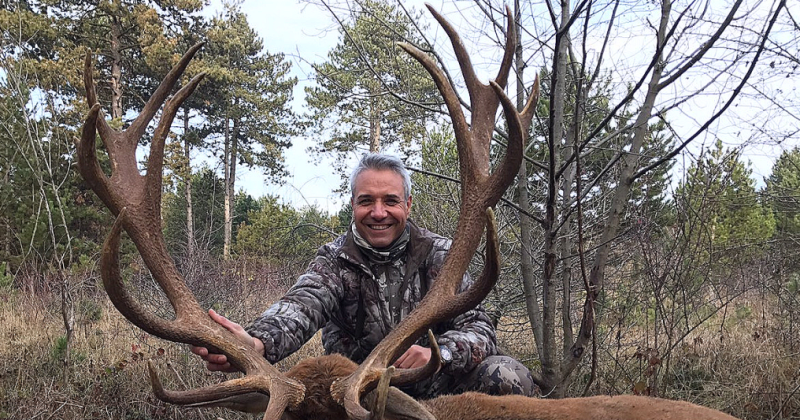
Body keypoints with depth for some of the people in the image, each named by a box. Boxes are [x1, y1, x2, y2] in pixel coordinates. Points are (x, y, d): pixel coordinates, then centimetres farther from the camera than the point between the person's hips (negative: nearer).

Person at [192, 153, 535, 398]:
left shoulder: (437, 253, -3)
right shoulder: (335, 260, -5)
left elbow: (479, 329, -11)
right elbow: (302, 304, -27)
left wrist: (436, 351, -35)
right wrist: (256, 343, -50)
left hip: (432, 389, 0)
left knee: (507, 375, -25)